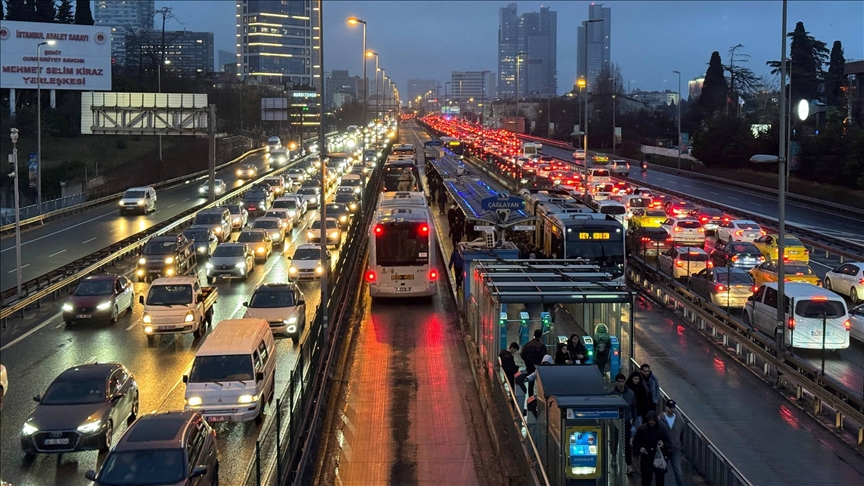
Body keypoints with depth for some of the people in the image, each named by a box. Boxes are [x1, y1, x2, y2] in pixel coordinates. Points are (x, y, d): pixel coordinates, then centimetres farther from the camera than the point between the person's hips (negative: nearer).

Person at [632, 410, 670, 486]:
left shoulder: (661, 429, -5)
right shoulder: (641, 429, -4)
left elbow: (668, 443, 2)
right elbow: (635, 442, 6)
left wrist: (663, 445, -19)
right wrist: (639, 448, -12)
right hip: (646, 458, 0)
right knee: (646, 479, 8)